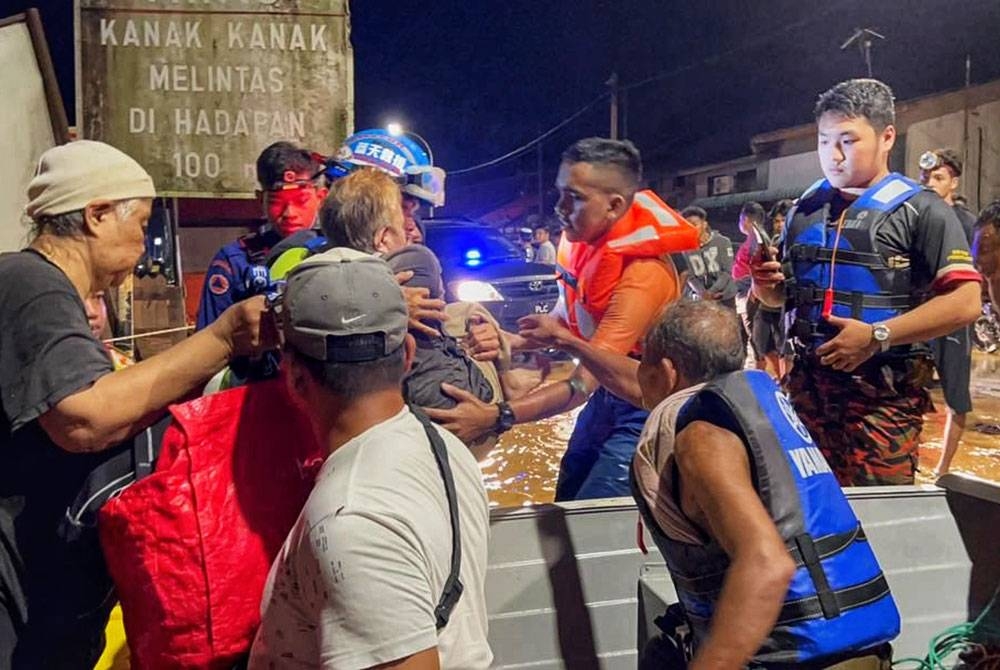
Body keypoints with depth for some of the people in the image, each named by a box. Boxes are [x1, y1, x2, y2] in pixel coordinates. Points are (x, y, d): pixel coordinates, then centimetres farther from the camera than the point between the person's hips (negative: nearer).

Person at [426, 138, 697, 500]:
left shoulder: (643, 273, -31)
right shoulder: (582, 238, -7)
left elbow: (583, 383, -35)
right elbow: (566, 318, 11)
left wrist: (496, 417, -44)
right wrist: (512, 342, -7)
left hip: (643, 407, -7)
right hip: (606, 392, 7)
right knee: (564, 507, 15)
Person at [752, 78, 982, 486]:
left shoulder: (920, 211, -5)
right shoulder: (805, 209, 12)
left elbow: (965, 302, -14)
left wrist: (876, 336, -20)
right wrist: (766, 285, -1)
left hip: (882, 391, -5)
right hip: (807, 382, 5)